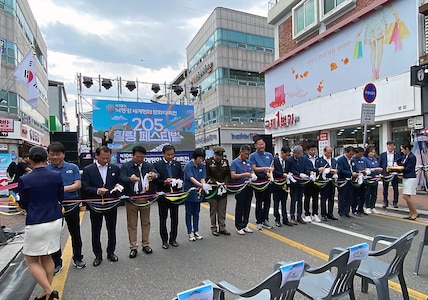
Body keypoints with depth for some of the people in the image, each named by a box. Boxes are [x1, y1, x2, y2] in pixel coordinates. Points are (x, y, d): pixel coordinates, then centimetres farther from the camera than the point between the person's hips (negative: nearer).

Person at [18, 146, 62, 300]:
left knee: (32, 261, 13)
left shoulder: (24, 180, -12)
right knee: (46, 257, 19)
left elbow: (24, 205, 0)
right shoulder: (56, 176, -5)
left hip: (35, 223, -4)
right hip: (55, 221, 4)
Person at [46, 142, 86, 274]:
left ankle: (77, 258, 30)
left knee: (75, 233, 12)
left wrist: (64, 188, -22)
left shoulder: (73, 168, 0)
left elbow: (78, 185, -7)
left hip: (72, 205, 0)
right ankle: (56, 262, 27)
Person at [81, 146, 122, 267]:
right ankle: (98, 255, 28)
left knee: (112, 230, 14)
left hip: (111, 204, 2)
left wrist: (118, 186, -16)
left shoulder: (115, 168, 2)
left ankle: (111, 252, 32)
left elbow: (120, 183, 7)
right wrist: (97, 191, -27)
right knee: (96, 232, 11)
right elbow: (85, 188, -10)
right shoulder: (88, 170, -4)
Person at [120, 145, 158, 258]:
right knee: (132, 224, 7)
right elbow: (122, 179, -16)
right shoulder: (125, 166, -2)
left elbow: (156, 175, -11)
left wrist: (154, 176, -36)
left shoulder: (149, 166, 5)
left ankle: (145, 244, 27)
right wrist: (130, 179, -38)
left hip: (145, 197, 2)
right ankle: (133, 247, 20)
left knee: (146, 222, 12)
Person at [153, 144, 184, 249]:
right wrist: (164, 182, -23)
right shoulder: (157, 165, -4)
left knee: (175, 218, 11)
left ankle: (173, 239, 26)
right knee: (163, 218, 8)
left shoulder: (177, 164, 7)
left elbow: (181, 177, 10)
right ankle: (164, 240, 21)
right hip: (163, 195, -3)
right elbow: (155, 180, -7)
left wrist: (179, 182, -12)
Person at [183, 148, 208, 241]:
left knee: (196, 213, 13)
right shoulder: (188, 165, -14)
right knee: (189, 213, 6)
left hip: (198, 192, 4)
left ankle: (196, 231, 25)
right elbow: (191, 178, -22)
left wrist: (204, 187, -22)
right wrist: (202, 185, -35)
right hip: (189, 192, -4)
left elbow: (202, 178, -2)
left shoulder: (202, 166, 1)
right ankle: (190, 232, 17)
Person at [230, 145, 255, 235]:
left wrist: (252, 175, -6)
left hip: (249, 187, 6)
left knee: (247, 207, 13)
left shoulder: (249, 162, 11)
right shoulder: (234, 162, -8)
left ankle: (245, 225, 27)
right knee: (239, 208, 4)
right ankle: (238, 227, 17)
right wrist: (244, 174, -23)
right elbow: (233, 176, -16)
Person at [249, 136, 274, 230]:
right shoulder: (253, 156, -4)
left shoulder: (269, 155, 11)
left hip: (268, 180, 5)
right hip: (259, 181, -5)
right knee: (259, 202, 2)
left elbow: (272, 167, 12)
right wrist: (265, 168, -22)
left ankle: (265, 219, 25)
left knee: (267, 201, 11)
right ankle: (259, 222, 13)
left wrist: (270, 170, -9)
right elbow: (254, 168, -11)